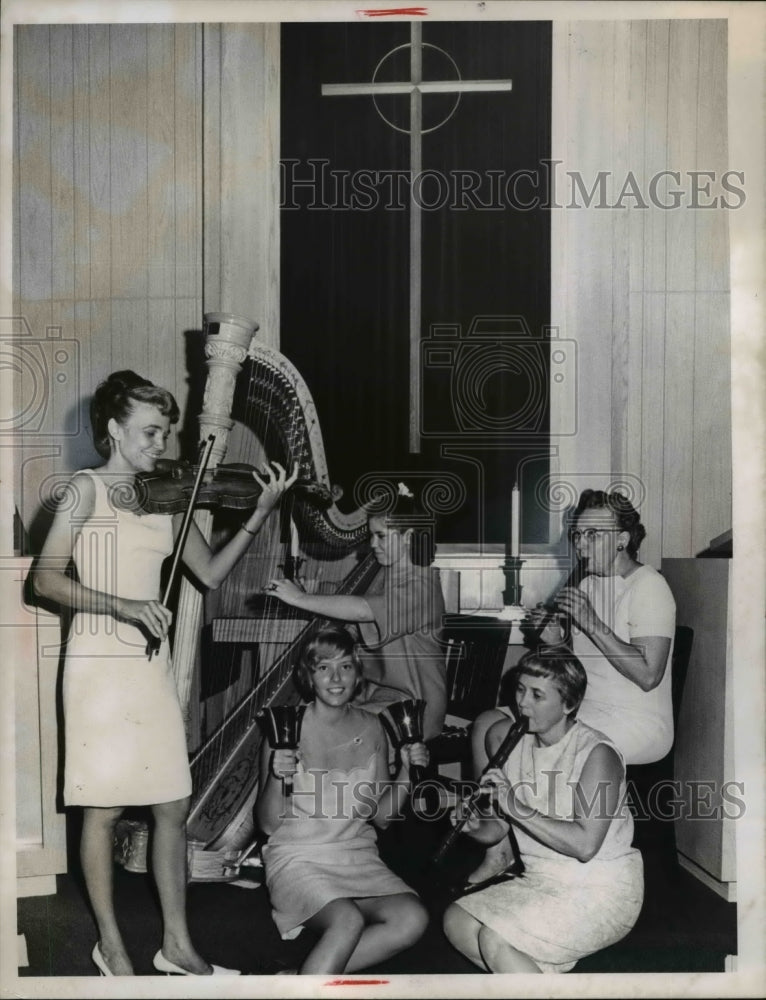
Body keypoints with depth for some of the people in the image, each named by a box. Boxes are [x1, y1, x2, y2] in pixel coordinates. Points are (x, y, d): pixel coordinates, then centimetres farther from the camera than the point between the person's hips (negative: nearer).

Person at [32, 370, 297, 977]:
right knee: (105, 809, 4)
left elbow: (212, 574, 7)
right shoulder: (88, 489, -5)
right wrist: (122, 605, -22)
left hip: (151, 666, 5)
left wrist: (261, 513, -2)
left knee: (173, 807, 8)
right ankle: (111, 946, 20)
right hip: (99, 664, -5)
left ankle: (177, 944, 20)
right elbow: (45, 579, -11)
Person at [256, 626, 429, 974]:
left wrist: (407, 771, -4)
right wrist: (276, 778, -23)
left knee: (413, 919, -24)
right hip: (298, 859, -5)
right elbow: (268, 824, -5)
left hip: (358, 858, 5)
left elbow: (381, 815, 11)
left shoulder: (370, 728, 6)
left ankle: (296, 979, -14)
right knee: (348, 921, -35)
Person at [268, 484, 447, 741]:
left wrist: (300, 598, -33)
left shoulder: (421, 585, -21)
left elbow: (364, 610, -34)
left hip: (413, 705, -8)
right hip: (376, 689, 8)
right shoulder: (387, 574, 9)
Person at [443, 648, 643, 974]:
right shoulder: (514, 742, 3)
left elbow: (585, 845, -27)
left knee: (495, 940, -24)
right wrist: (475, 827, -13)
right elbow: (502, 826, 10)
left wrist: (517, 807, -28)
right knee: (456, 920, -7)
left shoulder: (597, 753, -18)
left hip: (601, 890, -8)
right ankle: (552, 976, 0)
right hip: (541, 881, 8)